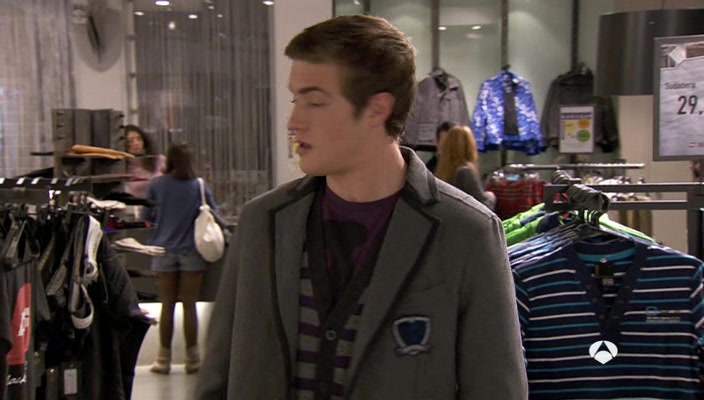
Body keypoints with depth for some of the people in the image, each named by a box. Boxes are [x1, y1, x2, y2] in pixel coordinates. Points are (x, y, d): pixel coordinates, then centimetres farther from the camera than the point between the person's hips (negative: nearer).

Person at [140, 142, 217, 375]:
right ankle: (192, 359, 9)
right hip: (191, 251, -1)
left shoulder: (157, 185, -2)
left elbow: (146, 216, 6)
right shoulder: (199, 186, -3)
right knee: (189, 305, 4)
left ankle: (164, 359, 14)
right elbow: (213, 214, 3)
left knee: (167, 305, 8)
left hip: (164, 251, 1)